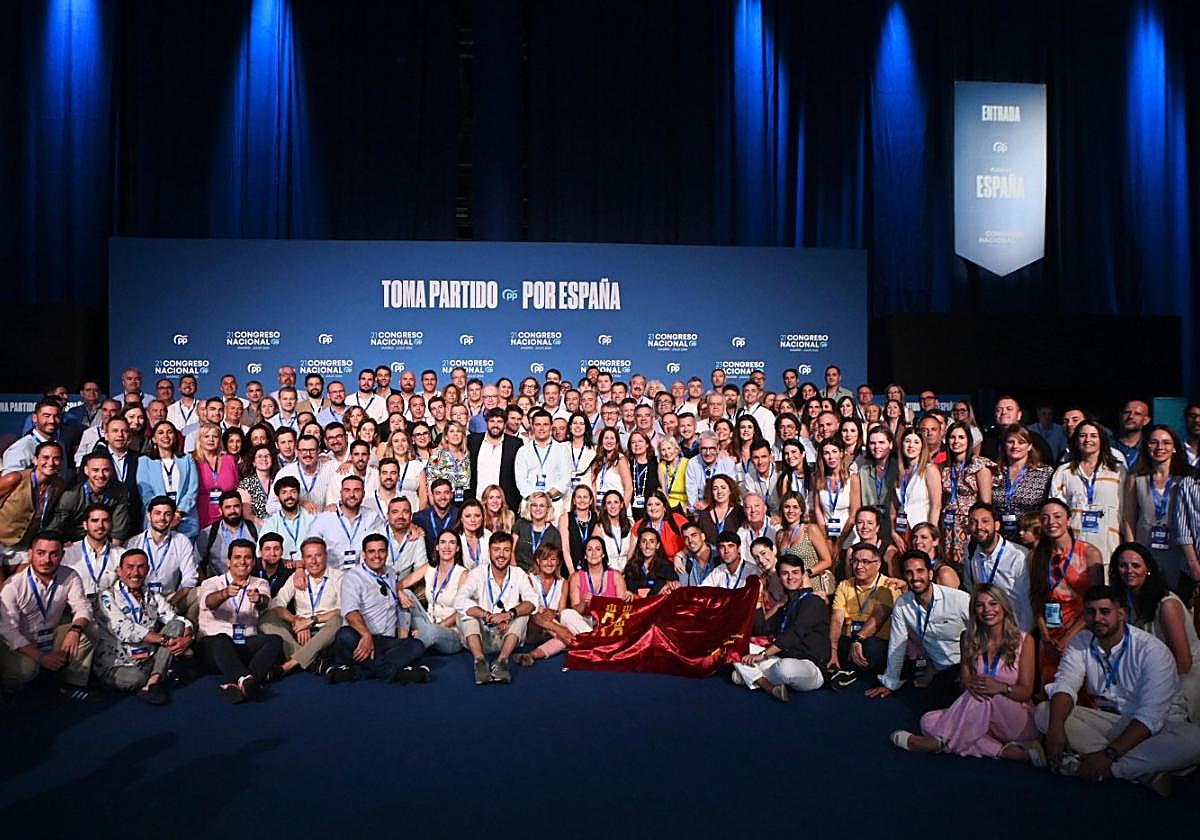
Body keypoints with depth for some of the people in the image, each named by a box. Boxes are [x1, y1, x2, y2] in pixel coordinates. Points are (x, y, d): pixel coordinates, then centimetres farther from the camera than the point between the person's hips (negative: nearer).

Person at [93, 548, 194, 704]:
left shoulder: (154, 597, 14)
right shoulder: (108, 596, -2)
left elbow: (181, 621, 4)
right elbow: (124, 630, -16)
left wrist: (187, 637, -20)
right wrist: (166, 640, -21)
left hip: (148, 661, 5)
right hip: (116, 666, -5)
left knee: (177, 625, -15)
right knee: (135, 678, -38)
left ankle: (153, 680, -24)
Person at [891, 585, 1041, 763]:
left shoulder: (1023, 640, -3)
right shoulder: (970, 639, 5)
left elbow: (1026, 692, -6)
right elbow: (965, 678, -2)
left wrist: (1001, 688, -28)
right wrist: (971, 684, -27)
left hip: (1016, 720, -4)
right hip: (979, 717, 4)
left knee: (988, 696, -35)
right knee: (929, 720, -19)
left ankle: (939, 742, -23)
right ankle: (1005, 750, -25)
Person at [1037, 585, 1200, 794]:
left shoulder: (1153, 650, -16)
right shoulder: (1080, 644, -1)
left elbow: (1150, 716, -24)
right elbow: (1065, 686, -14)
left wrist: (1110, 754, -33)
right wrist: (1056, 727, -36)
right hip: (1108, 721, 4)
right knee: (1043, 712, -20)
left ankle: (1106, 768, -27)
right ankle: (1144, 772, -24)